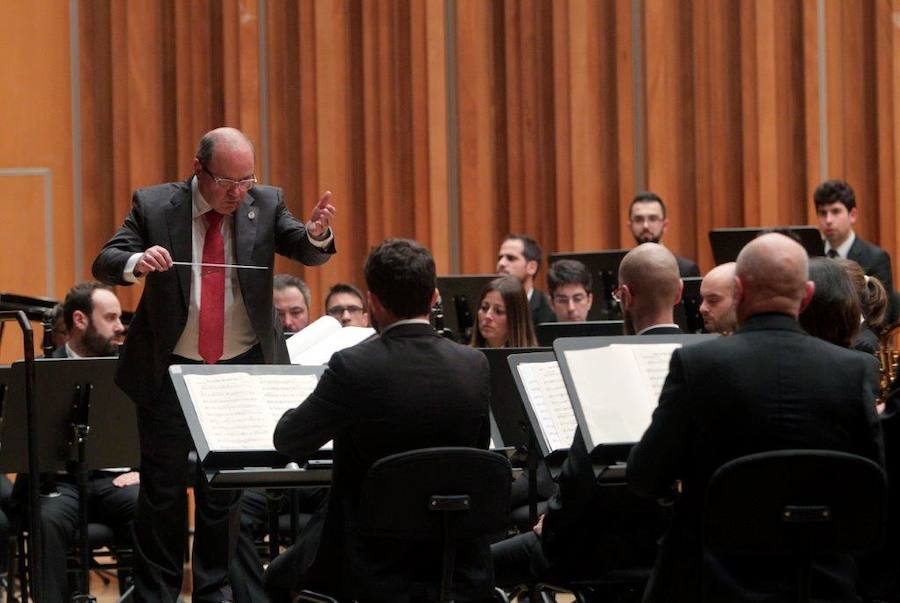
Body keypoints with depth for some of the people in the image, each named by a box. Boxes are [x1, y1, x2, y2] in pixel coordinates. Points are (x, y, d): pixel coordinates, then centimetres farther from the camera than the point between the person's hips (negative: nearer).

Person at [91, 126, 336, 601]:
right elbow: (104, 264, -10)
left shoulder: (265, 204, -1)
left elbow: (306, 252, -12)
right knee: (162, 490, 3)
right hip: (171, 368, -1)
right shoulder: (154, 206, -6)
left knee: (225, 491, 8)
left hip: (242, 367, 1)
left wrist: (317, 234, -36)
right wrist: (136, 262, -33)